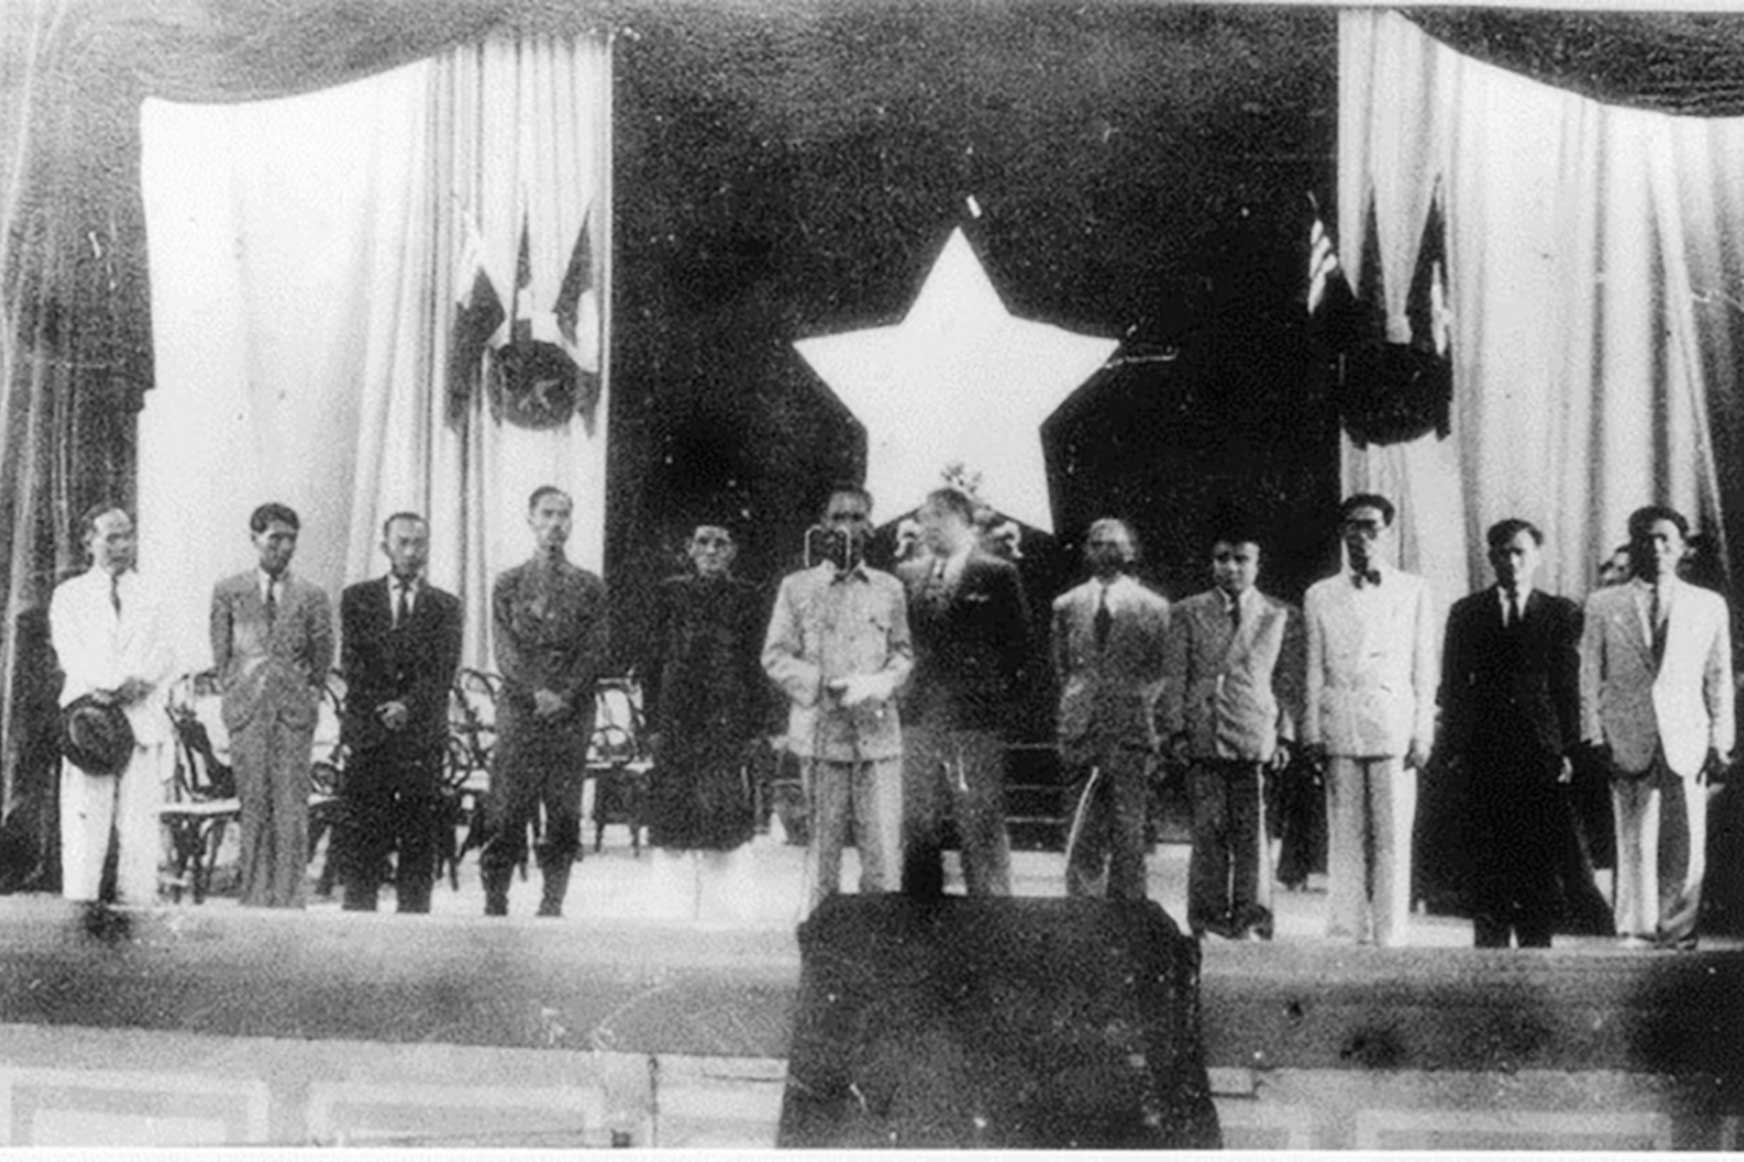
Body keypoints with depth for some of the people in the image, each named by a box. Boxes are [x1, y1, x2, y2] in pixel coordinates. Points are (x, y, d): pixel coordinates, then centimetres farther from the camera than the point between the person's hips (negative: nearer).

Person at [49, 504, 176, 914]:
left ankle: (137, 902, -2)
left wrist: (140, 681, -13)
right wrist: (104, 687, -17)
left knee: (140, 816, -3)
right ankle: (80, 902, -5)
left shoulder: (149, 597, 18)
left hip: (143, 717, 2)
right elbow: (70, 653, -2)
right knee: (85, 815, -6)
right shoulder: (69, 595, 12)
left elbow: (165, 655, 8)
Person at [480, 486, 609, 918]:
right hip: (519, 712, -1)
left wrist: (563, 697, -11)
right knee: (505, 816, -5)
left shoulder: (591, 587, 10)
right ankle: (494, 905, 1)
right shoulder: (508, 583, 9)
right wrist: (538, 693, -13)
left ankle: (552, 906, 7)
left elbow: (594, 653, 2)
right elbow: (506, 651, 0)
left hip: (572, 716, 1)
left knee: (564, 819, 1)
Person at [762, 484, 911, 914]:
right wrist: (820, 686, -10)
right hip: (821, 732, -1)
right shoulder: (796, 587, 8)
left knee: (884, 843, -4)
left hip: (879, 732, 1)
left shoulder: (889, 588, 13)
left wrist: (879, 685, -6)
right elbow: (775, 656, 5)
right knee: (823, 842, 2)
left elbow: (904, 652, 15)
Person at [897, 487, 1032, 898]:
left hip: (976, 722, -4)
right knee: (917, 828, 7)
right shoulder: (908, 574, 13)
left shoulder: (998, 574, 0)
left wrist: (1004, 711, -6)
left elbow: (1017, 646, -1)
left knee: (982, 829, -2)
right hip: (919, 720, 4)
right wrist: (901, 701, 5)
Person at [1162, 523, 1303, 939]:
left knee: (1253, 830, -3)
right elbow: (1174, 678, 9)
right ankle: (1208, 917, 9)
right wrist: (1177, 732, 1)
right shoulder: (1187, 613, 11)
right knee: (1209, 828, 1)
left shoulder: (1281, 617, 10)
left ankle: (1252, 919, 5)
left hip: (1257, 739, 0)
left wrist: (1285, 737, 1)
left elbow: (1290, 684, 9)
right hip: (1203, 738, 0)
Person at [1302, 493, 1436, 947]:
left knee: (1393, 836, -3)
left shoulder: (1413, 590, 12)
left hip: (1394, 727, -1)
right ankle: (1346, 934, 4)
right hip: (1340, 729, 1)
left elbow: (1424, 669, 9)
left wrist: (1422, 734, 1)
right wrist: (1312, 732, 3)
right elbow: (1313, 671, 12)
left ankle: (1390, 936, 1)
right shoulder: (1320, 595, 14)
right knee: (1345, 836, 0)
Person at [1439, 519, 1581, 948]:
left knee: (1540, 857, 0)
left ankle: (1535, 942, 9)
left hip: (1541, 752, -1)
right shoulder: (1466, 612, 10)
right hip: (1485, 752, 1)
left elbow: (1570, 685, 3)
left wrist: (1568, 749, -4)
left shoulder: (1561, 613, 8)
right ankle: (1489, 944, 7)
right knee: (1487, 856, 1)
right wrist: (1452, 745, -1)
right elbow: (1453, 685, 7)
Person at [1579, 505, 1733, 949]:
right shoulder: (1603, 605, 8)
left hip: (1686, 739, 1)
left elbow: (1719, 678, 11)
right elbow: (1589, 677, 7)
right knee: (1634, 842, -1)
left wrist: (1720, 741, 4)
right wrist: (1595, 737, -1)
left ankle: (1678, 931, 9)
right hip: (1628, 741, -1)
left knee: (1688, 843, -2)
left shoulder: (1709, 605, 11)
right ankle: (1634, 933, 7)